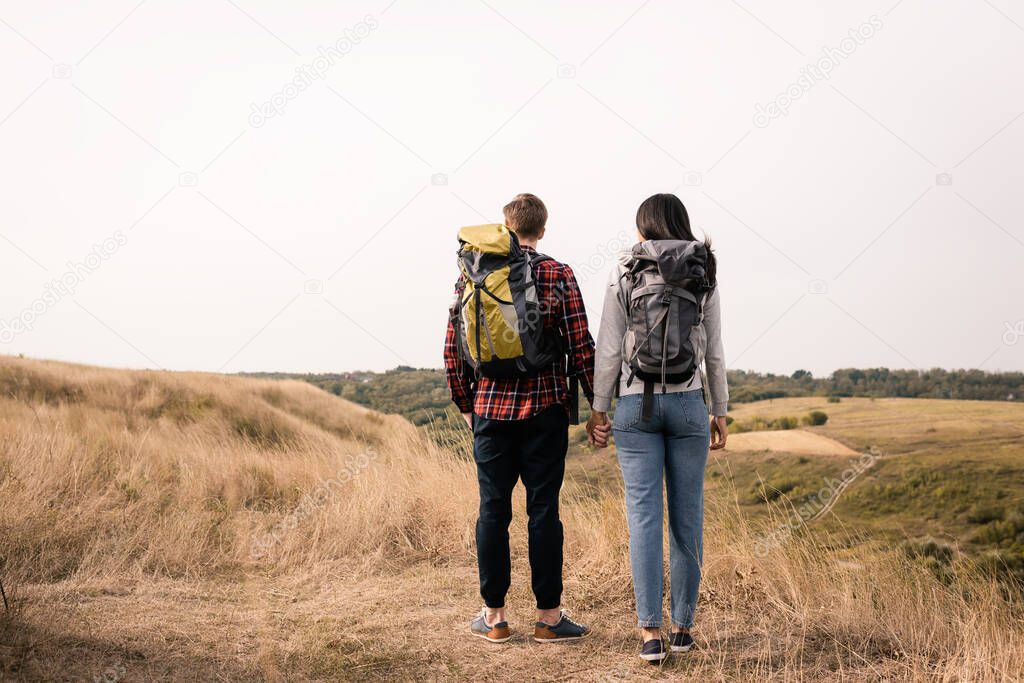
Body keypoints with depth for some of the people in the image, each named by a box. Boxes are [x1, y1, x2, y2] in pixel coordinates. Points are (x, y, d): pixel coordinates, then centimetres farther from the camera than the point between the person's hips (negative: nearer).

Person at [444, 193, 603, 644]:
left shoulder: (472, 276, 3)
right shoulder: (558, 277, -3)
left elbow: (453, 349, 4)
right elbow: (581, 347, -6)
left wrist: (465, 404, 15)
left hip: (490, 409, 2)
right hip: (544, 409, -2)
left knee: (493, 510, 8)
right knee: (543, 510, 3)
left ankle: (493, 616, 15)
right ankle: (548, 616, 9)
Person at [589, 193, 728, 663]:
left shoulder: (624, 273, -1)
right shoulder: (704, 275, 4)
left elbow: (609, 349, -3)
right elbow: (714, 351, 5)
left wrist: (599, 408, 4)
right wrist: (720, 411, 13)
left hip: (636, 403, -1)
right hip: (688, 401, 1)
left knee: (643, 517, 0)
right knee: (687, 516, 7)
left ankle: (650, 632, -2)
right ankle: (682, 626, 13)